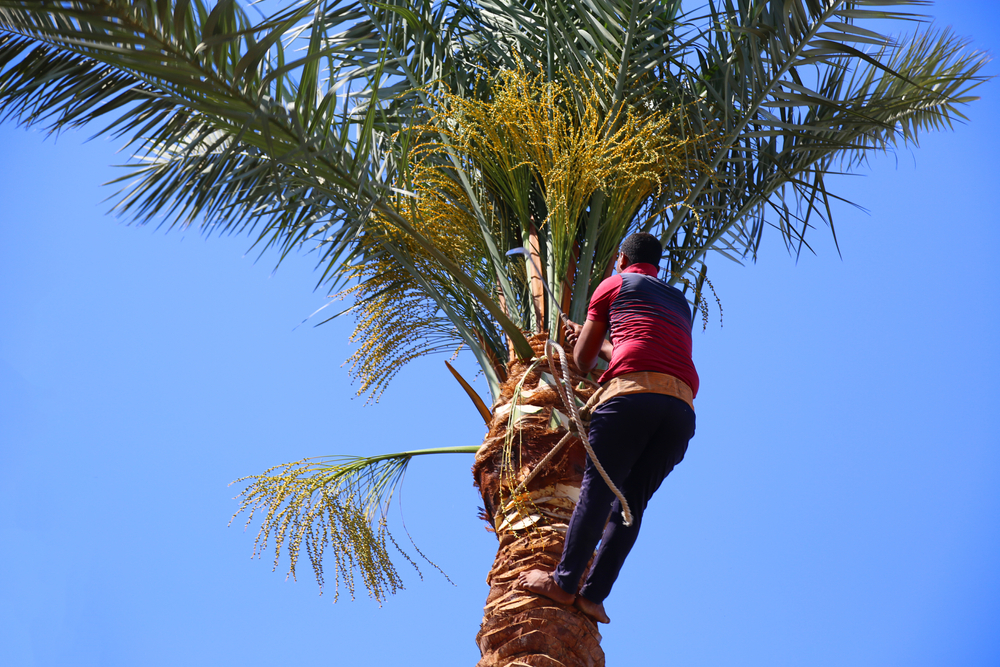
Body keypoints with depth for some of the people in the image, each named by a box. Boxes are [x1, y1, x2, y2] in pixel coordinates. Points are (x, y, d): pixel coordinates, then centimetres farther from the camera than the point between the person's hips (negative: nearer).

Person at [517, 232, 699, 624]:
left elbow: (582, 360, 21)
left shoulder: (615, 285, 19)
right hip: (682, 408, 5)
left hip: (634, 390, -5)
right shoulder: (679, 303, 35)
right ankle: (594, 595, -7)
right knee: (632, 502, 1)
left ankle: (564, 581, -18)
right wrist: (600, 346, 54)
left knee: (599, 484, -10)